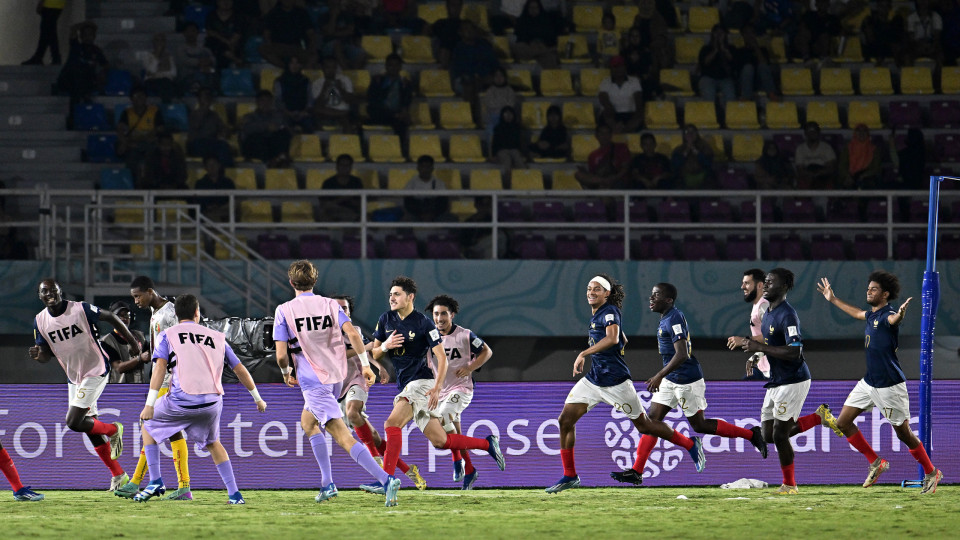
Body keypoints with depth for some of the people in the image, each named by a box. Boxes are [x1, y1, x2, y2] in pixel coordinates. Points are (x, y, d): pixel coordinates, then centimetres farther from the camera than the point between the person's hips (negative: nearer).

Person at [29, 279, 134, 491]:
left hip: (96, 371, -6)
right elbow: (46, 356, 3)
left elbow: (111, 318, -4)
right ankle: (118, 475, 19)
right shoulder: (40, 321, -2)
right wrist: (37, 354, -22)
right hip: (74, 377, 6)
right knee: (91, 429, 8)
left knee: (74, 422, -16)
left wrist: (133, 342, 1)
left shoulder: (80, 309, -18)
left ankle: (113, 430, 10)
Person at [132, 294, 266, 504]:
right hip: (212, 402, 3)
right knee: (212, 443, 28)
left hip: (182, 400, -3)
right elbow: (240, 370, 21)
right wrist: (258, 399, 32)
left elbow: (160, 367, -5)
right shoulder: (217, 337, 19)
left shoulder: (167, 335, 9)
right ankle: (234, 494, 18)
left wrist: (150, 404, -10)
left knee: (148, 425, 23)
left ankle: (155, 481, 13)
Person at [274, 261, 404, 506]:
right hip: (336, 376, 6)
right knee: (308, 422, 27)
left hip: (313, 382, -6)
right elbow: (352, 333, -10)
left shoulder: (284, 311, -7)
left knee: (342, 435, -12)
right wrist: (365, 364, -7)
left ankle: (386, 479, -26)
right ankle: (327, 484, 22)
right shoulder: (329, 304, 3)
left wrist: (286, 373, 10)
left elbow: (281, 355, -10)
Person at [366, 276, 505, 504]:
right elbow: (374, 354, 15)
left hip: (421, 383, -7)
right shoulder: (386, 320, 10)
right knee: (439, 440, 7)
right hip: (405, 386, 7)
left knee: (392, 424, -25)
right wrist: (385, 346, -8)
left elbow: (441, 357, -8)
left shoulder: (423, 323, -8)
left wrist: (437, 388, -19)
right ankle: (488, 444, 22)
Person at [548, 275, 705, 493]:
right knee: (566, 420, -5)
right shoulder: (596, 315, 13)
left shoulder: (609, 312, -14)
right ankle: (569, 476, 2)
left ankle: (690, 445, 23)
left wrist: (583, 354, -37)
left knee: (644, 425, 4)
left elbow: (612, 338, -34)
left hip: (615, 383, -8)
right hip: (593, 380, 8)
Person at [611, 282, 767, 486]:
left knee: (699, 425, 2)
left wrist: (659, 376, -30)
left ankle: (751, 435, 16)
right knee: (652, 419, 2)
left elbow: (682, 355, -28)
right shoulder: (667, 317, 10)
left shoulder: (674, 320, -21)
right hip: (670, 380, 10)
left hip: (687, 381, -10)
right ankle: (636, 472, 1)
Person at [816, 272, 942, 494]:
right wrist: (833, 299, 46)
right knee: (842, 423, 5)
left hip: (890, 385, -9)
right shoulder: (871, 315, 10)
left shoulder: (887, 315, -17)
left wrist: (900, 316, -68)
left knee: (903, 433, -1)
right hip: (869, 382, 9)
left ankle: (931, 473, 17)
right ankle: (875, 463, 16)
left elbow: (893, 320, -43)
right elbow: (856, 313, 34)